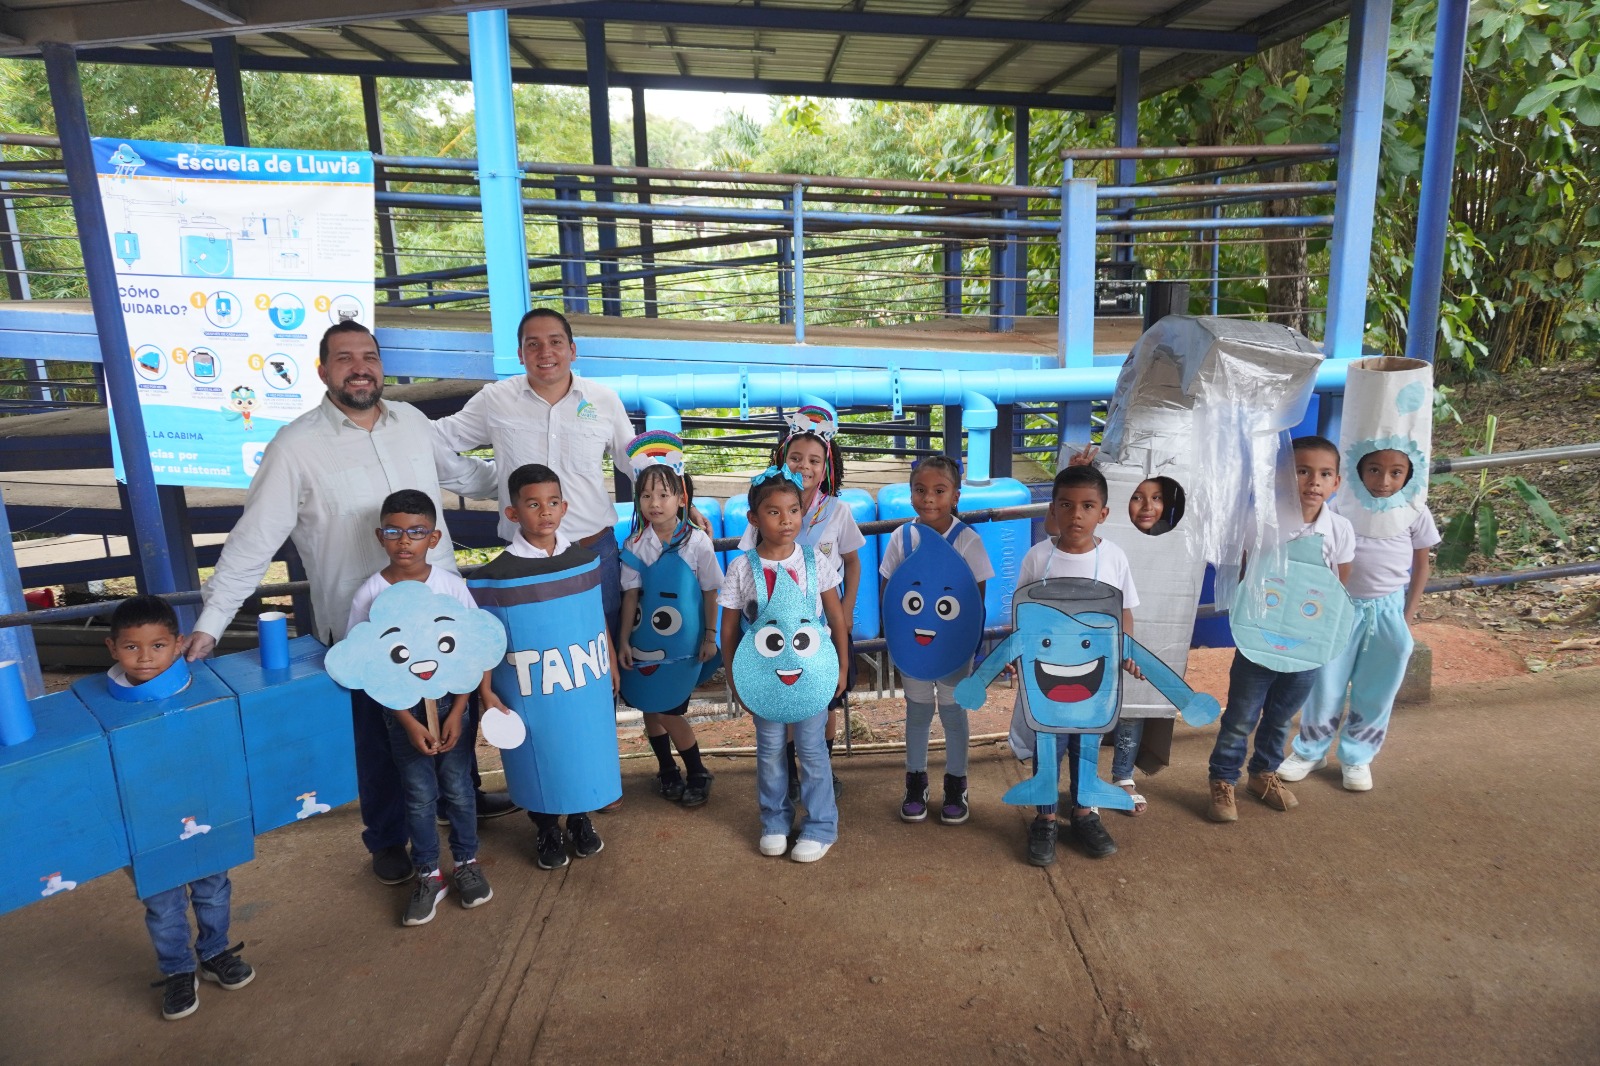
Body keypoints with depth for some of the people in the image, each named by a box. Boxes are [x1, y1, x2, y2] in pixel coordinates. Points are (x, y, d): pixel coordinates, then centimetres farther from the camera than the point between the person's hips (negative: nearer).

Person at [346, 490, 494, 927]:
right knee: (419, 795, 8)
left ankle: (467, 862, 30)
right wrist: (409, 723, -12)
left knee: (458, 788, 9)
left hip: (451, 701, 0)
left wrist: (457, 713, -9)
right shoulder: (370, 595, -11)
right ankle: (428, 875, 27)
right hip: (402, 709, 0)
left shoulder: (451, 585, -10)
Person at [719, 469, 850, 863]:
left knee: (811, 748, 6)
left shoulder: (815, 561, -6)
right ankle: (775, 822, 30)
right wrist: (735, 679, -1)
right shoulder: (741, 567, -8)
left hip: (811, 670, 0)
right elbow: (729, 628, -1)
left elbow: (837, 617, 1)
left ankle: (820, 826, 21)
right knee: (769, 749, 12)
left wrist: (841, 668, 2)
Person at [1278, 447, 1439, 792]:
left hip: (1388, 611, 2)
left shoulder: (1415, 513, -6)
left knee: (1376, 693, 12)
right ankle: (1310, 751, 26)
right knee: (1325, 685, 8)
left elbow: (1421, 565, 5)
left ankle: (1357, 757, 29)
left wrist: (1408, 615, 2)